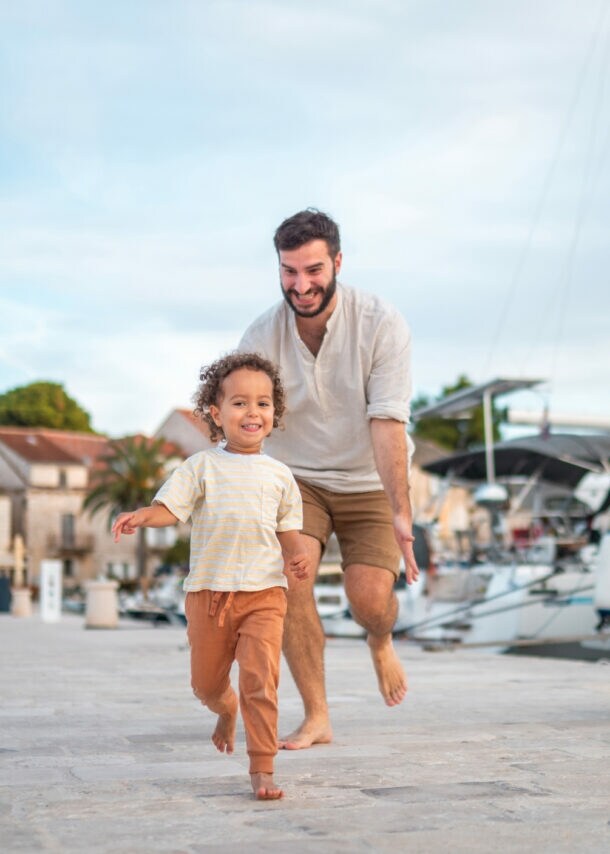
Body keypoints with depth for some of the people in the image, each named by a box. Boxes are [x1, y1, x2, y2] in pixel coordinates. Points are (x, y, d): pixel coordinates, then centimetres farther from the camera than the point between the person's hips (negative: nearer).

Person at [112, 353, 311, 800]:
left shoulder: (279, 475, 8)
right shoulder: (203, 466, 2)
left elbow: (288, 529, 13)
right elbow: (170, 506, -8)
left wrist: (297, 555, -8)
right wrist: (141, 516, -28)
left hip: (264, 592, 0)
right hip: (209, 590, 1)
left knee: (261, 677, -16)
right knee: (206, 681, 16)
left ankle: (263, 768, -7)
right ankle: (227, 711, 51)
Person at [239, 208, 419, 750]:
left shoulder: (381, 325, -19)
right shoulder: (261, 337, -12)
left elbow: (387, 423, -26)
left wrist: (400, 513, -34)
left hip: (370, 482, -1)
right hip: (297, 478, 2)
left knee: (371, 599, -14)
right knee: (289, 578, -21)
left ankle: (382, 644, 26)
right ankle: (316, 718, -6)